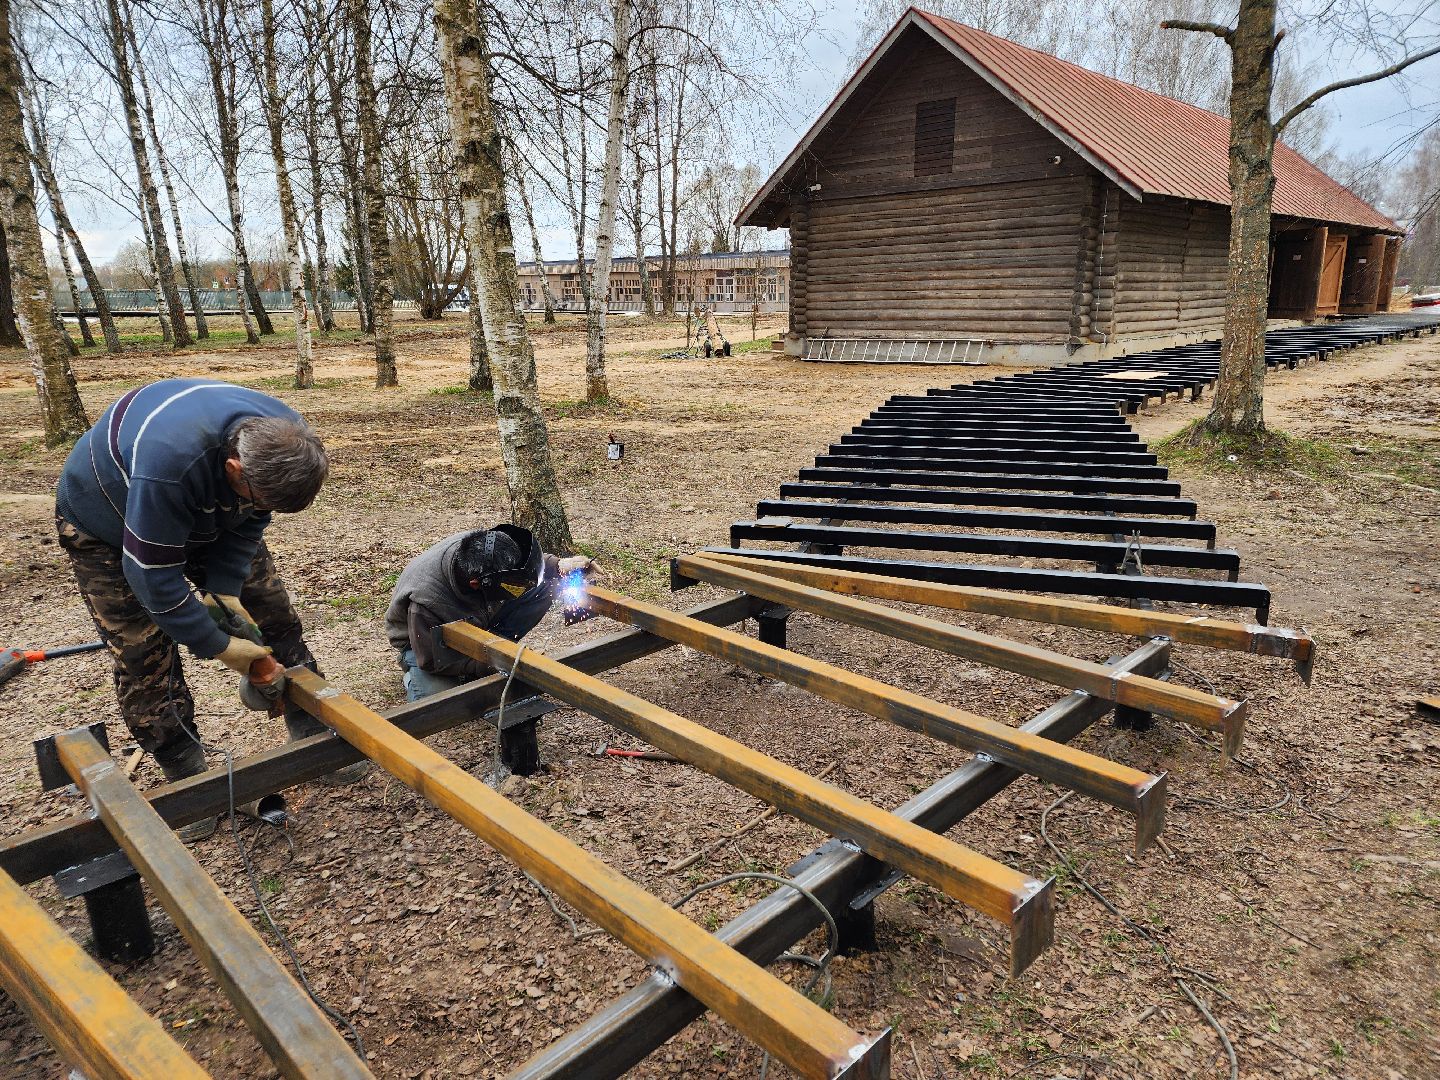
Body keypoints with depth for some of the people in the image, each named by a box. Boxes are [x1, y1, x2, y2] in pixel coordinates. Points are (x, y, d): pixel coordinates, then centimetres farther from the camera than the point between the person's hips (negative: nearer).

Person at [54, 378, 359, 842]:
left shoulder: (284, 441, -28)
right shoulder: (170, 463, -46)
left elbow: (247, 524, -11)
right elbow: (152, 575, -34)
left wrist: (223, 587, -22)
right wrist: (218, 646, -27)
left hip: (206, 512, 5)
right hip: (108, 523, -5)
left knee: (274, 613, 0)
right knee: (144, 657, -8)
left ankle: (315, 738, 12)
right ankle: (188, 784, 7)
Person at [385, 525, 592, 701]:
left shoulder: (479, 545, -27)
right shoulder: (426, 602, -41)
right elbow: (435, 661, -27)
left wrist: (560, 565, -21)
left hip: (475, 625, 5)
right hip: (427, 642, -5)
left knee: (546, 584, -15)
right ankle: (414, 672, 1)